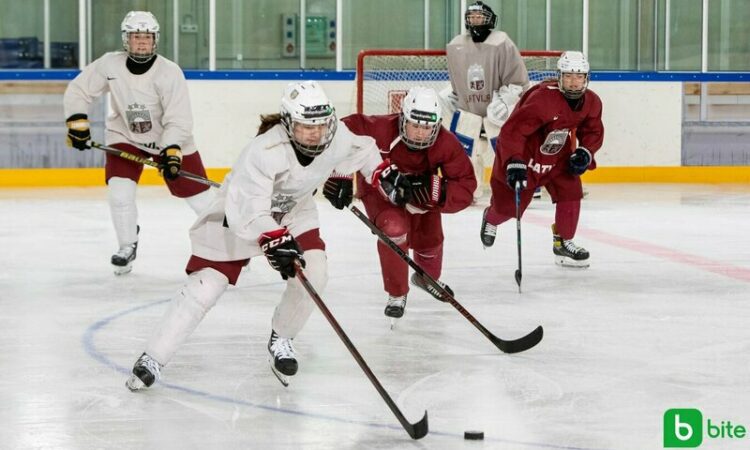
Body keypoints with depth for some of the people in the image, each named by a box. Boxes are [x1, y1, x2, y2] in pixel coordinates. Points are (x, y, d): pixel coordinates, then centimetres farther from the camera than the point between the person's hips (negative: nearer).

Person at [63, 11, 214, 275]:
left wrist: (172, 152, -37)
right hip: (125, 137, 2)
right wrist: (77, 123, -13)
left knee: (199, 194, 0)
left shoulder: (170, 73, -25)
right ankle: (127, 247, 6)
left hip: (170, 140, -2)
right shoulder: (109, 65, -18)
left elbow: (178, 120, -25)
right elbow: (78, 91, -4)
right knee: (119, 191, -17)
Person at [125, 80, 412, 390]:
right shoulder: (263, 152, -39)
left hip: (293, 212, 5)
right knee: (205, 286, -11)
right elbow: (249, 211, -43)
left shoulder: (337, 136, -21)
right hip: (238, 214, -5)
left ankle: (281, 341, 12)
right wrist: (275, 241, -53)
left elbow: (361, 151, 5)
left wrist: (385, 174, -1)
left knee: (313, 273, -15)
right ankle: (152, 359, -4)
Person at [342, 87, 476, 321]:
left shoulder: (446, 144, -29)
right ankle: (397, 294, -4)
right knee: (395, 229, -28)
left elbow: (465, 185, -26)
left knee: (430, 238, 12)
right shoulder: (380, 130, -39)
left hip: (418, 194, 4)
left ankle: (426, 278, 53)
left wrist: (436, 191, -45)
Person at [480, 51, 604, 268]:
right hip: (523, 153, -6)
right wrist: (514, 163, -45)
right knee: (508, 204, 6)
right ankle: (491, 219, 44)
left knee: (571, 191, -9)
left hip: (557, 154, 6)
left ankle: (563, 242, 9)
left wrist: (585, 152, -16)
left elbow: (593, 132, 4)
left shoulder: (591, 102, -12)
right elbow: (513, 130, -37)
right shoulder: (543, 97, -35)